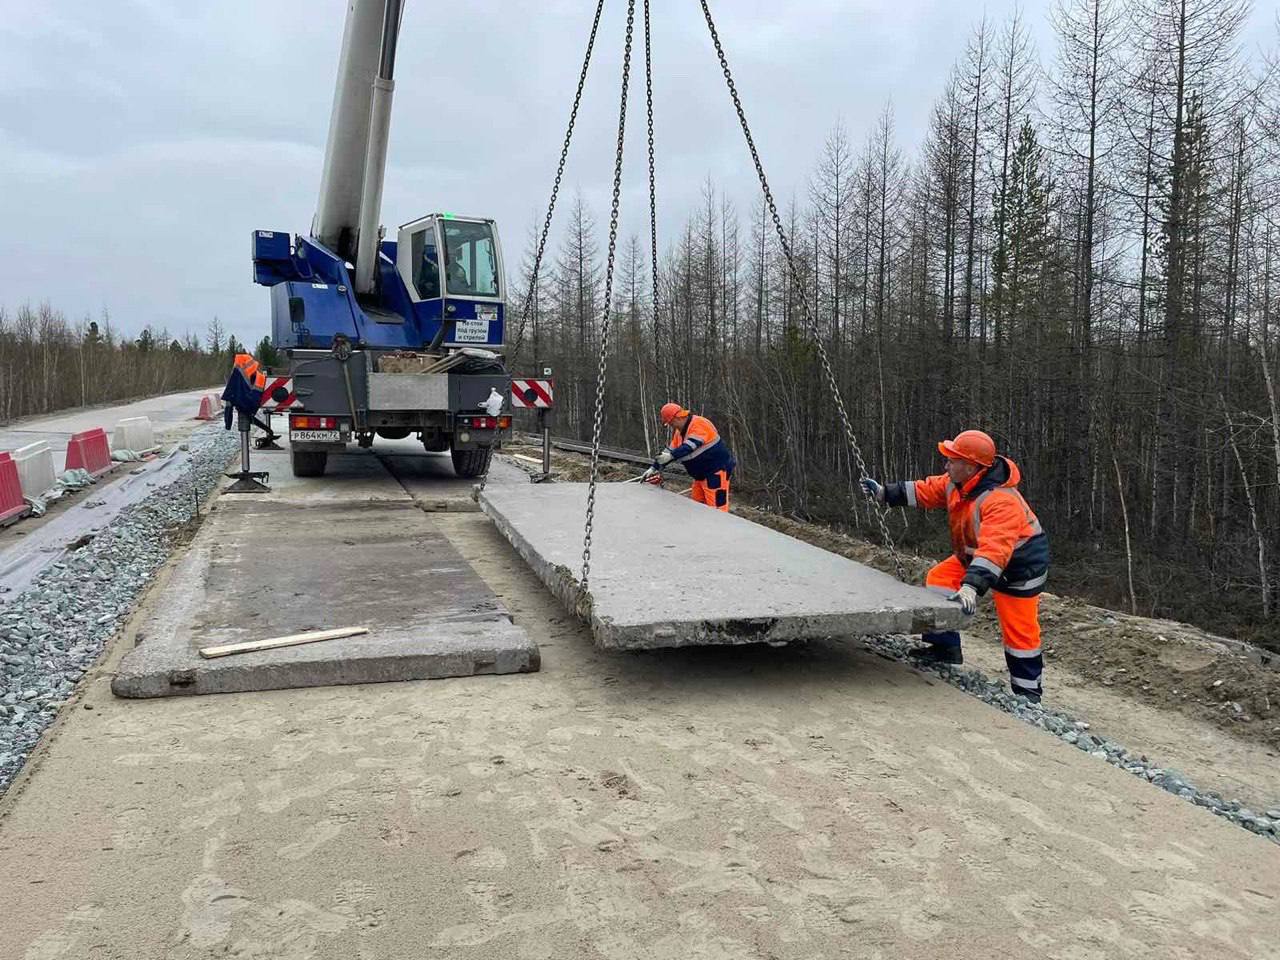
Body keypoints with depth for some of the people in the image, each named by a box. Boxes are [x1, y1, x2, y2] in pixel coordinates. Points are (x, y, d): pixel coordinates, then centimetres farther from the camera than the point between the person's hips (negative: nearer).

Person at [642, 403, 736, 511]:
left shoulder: (699, 424, -18)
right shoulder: (679, 431, 13)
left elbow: (690, 446, -31)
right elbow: (670, 450, 15)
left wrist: (671, 456, -40)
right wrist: (654, 468, 10)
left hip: (717, 471, -10)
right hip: (701, 474, 10)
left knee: (716, 509, -12)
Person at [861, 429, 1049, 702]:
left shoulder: (1001, 502, -37)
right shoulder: (957, 482, -10)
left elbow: (994, 550, -47)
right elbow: (927, 490, 5)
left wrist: (972, 586, -56)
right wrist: (885, 493, 0)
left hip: (1019, 565, -9)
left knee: (1019, 632, -2)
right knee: (938, 579, 0)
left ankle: (1028, 693, 13)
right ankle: (945, 647, 7)